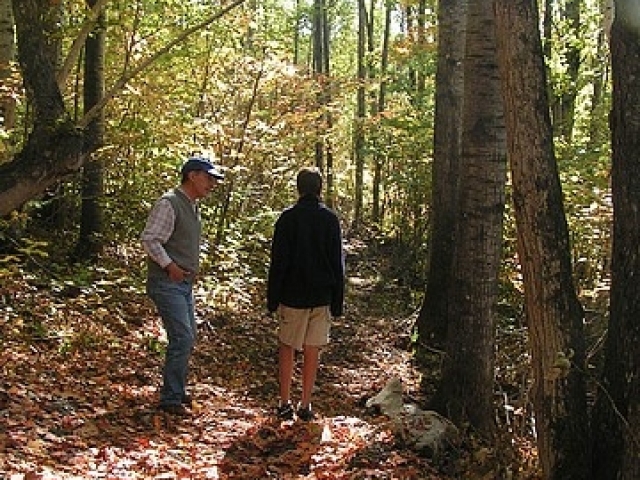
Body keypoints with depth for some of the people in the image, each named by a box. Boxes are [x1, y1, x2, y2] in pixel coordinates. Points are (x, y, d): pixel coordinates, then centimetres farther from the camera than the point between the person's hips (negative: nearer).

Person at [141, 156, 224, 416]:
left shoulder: (193, 205, 14)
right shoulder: (169, 203, -15)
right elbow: (149, 239, -20)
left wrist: (192, 268, 13)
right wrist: (169, 265, -23)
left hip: (184, 283, 10)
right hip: (167, 284, -10)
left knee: (187, 339, 14)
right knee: (182, 339, -13)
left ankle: (177, 392, 27)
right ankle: (170, 399, -4)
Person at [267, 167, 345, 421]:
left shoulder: (287, 218, -6)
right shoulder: (330, 219, 1)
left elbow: (278, 262, -6)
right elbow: (338, 263, 3)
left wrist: (272, 298, 1)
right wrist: (338, 301, 9)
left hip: (292, 296, -2)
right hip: (322, 296, 2)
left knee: (287, 348, 9)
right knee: (312, 351, 8)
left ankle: (285, 404, 9)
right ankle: (305, 405, 12)